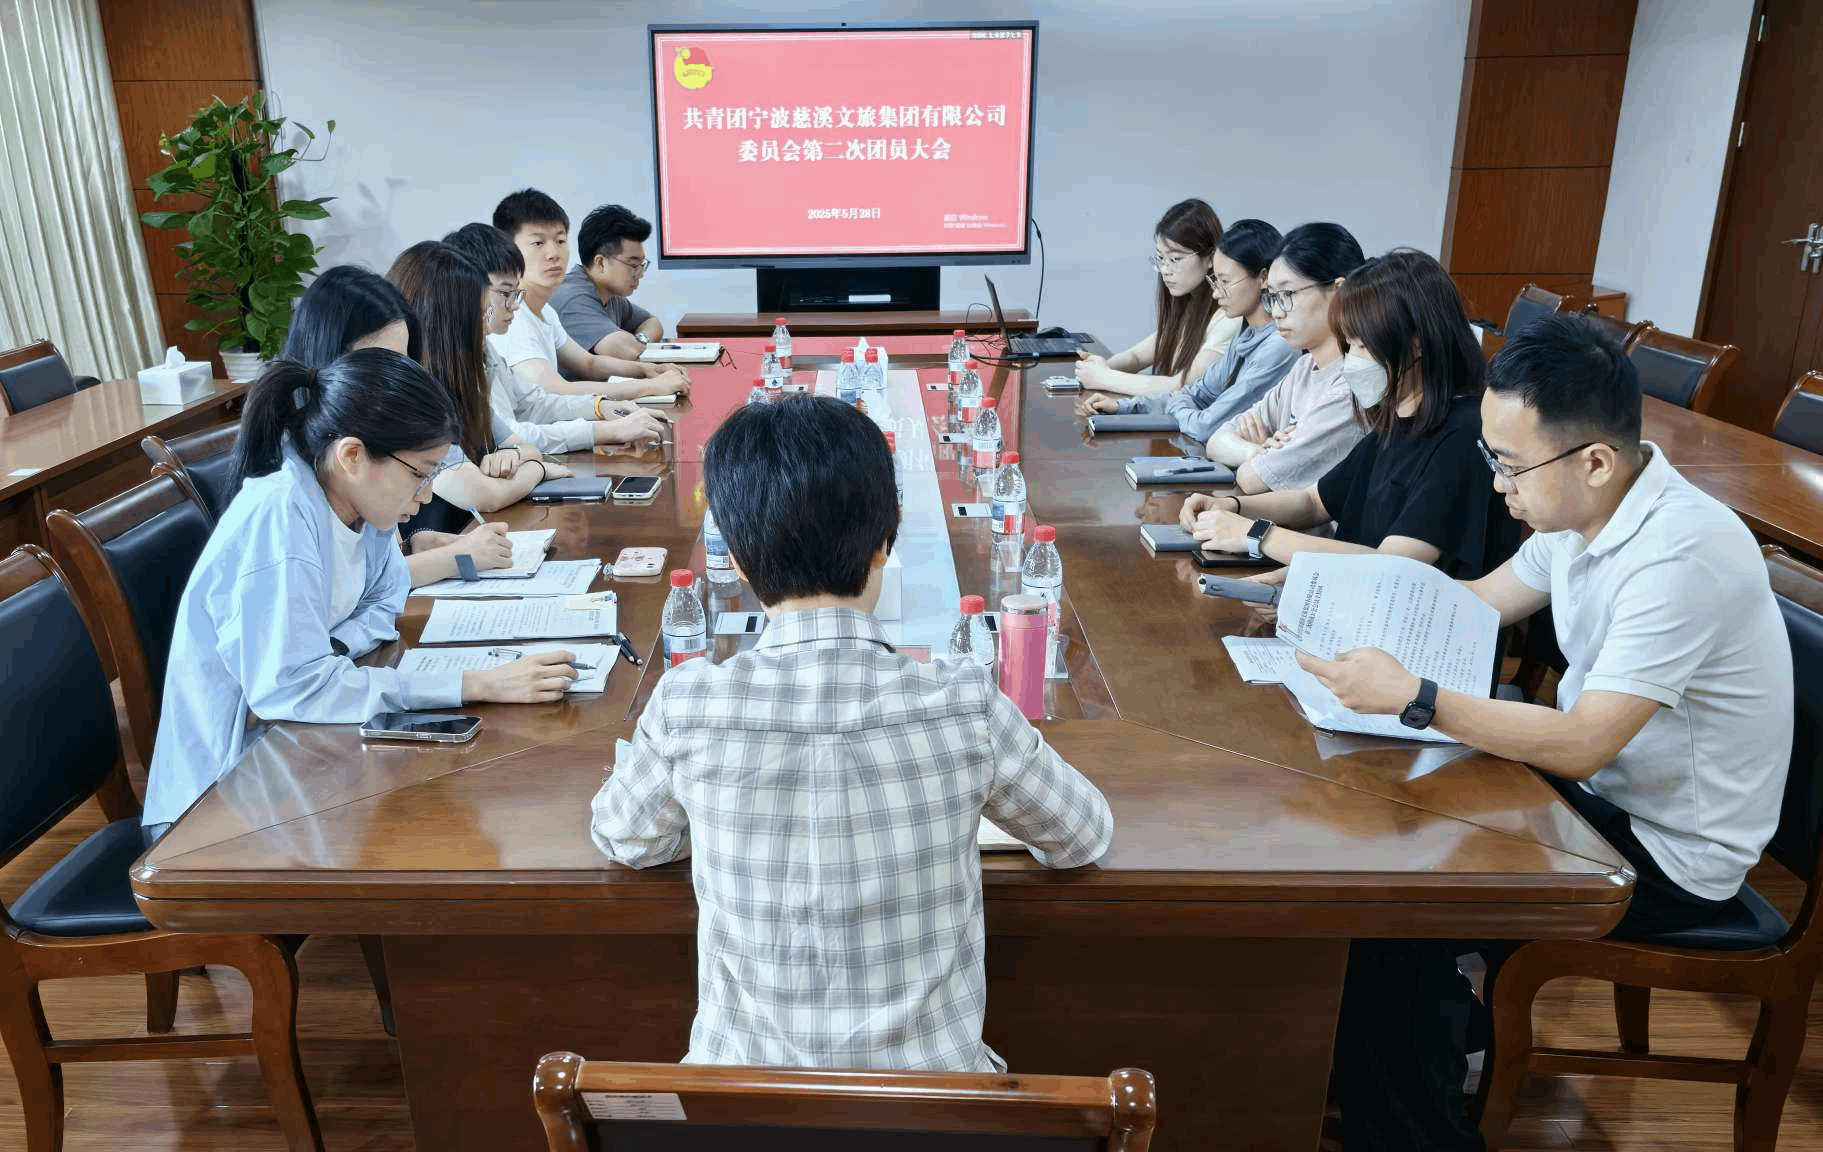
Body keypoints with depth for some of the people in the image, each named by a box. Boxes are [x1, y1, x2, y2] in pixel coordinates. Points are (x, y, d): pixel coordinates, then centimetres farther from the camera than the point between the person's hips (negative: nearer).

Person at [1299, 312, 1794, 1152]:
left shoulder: (1682, 556, -30)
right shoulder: (1587, 510, -5)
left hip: (1673, 857, -8)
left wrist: (1410, 697, -34)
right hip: (1603, 786, 8)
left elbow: (1581, 746, -31)